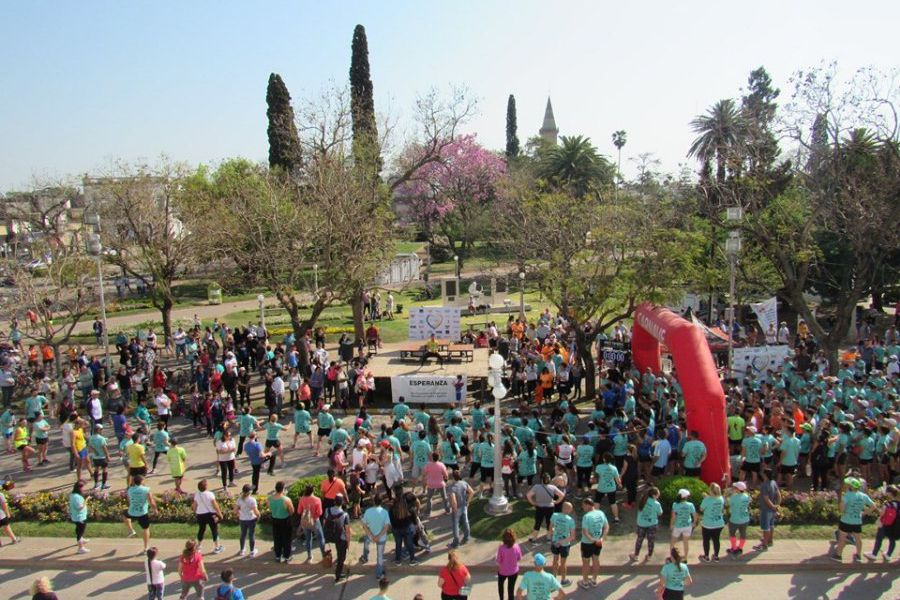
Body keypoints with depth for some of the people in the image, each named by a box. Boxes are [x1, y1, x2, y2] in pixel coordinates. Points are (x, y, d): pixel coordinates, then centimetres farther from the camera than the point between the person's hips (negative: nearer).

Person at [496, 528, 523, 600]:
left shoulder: (501, 548, -27)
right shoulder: (516, 546, -21)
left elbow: (498, 561, -18)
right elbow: (519, 558, -6)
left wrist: (495, 558, 3)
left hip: (503, 571, -1)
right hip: (513, 571, 1)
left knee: (500, 584, 30)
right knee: (511, 589, 16)